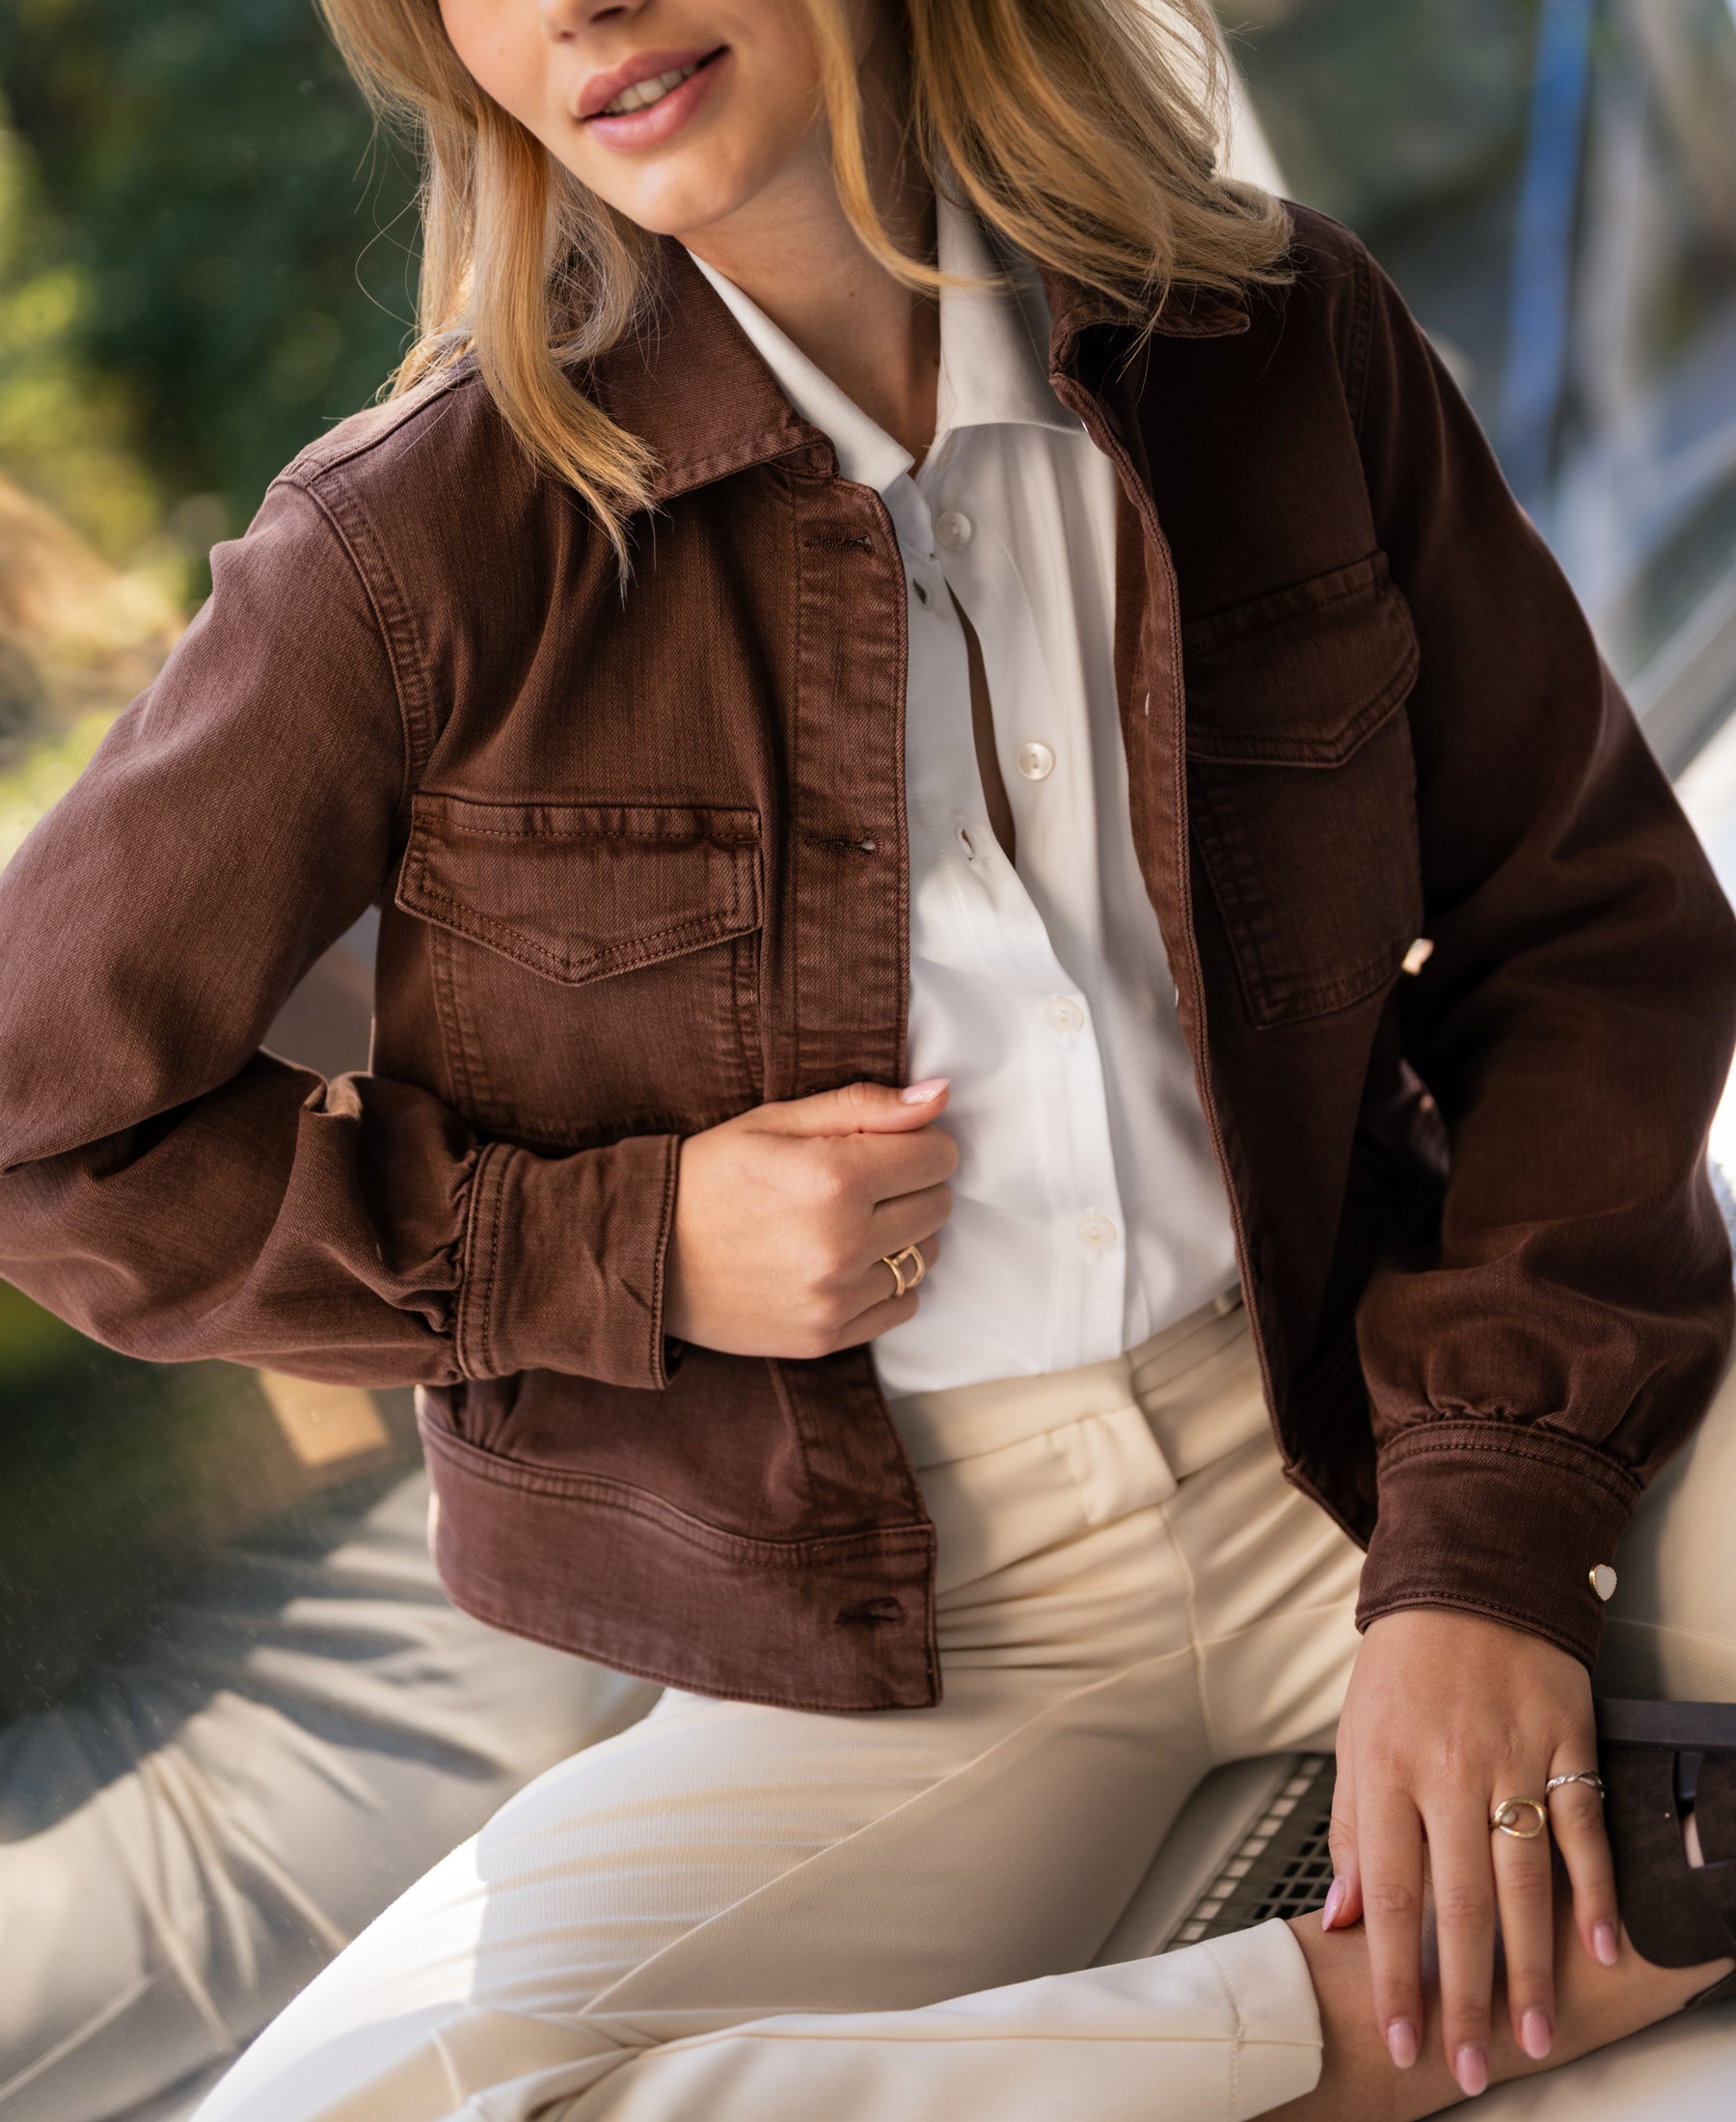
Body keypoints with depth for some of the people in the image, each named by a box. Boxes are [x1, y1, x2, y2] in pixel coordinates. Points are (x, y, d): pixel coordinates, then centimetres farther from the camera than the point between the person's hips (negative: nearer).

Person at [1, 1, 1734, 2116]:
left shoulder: (1275, 339, -2)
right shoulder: (425, 544, -11)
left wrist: (1484, 1546, -12)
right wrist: (620, 1251, -12)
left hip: (1368, 1444, 1)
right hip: (906, 1620, -1)